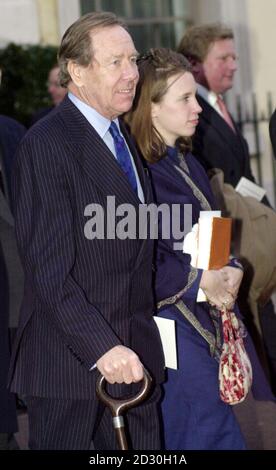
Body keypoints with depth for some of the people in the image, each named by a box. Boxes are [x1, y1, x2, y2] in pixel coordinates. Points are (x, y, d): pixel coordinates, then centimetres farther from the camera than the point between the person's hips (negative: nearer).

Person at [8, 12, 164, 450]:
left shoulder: (122, 137, 14)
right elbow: (49, 270, -20)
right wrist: (101, 347, -26)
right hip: (71, 361, -7)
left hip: (132, 354, 8)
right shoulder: (47, 145, -14)